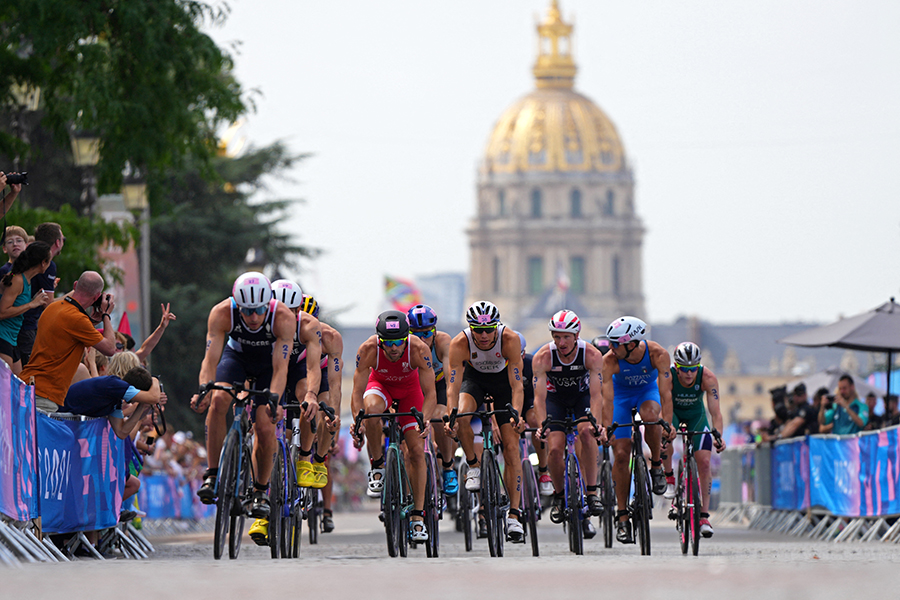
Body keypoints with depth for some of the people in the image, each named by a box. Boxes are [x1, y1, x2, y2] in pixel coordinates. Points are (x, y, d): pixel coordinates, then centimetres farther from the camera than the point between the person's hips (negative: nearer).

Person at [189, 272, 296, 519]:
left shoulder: (284, 318, -36)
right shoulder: (222, 313, -33)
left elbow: (280, 368, -39)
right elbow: (211, 359, -36)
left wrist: (273, 399, -55)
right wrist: (203, 391, -53)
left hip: (269, 363, -1)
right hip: (237, 356, 1)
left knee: (265, 430, -14)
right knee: (218, 400, -29)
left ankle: (261, 490, 10)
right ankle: (211, 476, -21)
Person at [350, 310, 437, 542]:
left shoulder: (419, 350, -34)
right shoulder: (368, 350, -33)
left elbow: (430, 393, -32)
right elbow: (357, 392, -31)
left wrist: (425, 419, -50)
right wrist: (358, 422, -48)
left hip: (409, 389, 0)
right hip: (380, 385, 0)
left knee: (417, 450, -10)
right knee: (371, 408, -37)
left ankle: (418, 516, -1)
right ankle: (377, 465, -14)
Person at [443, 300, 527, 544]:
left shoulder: (510, 339, -33)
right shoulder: (460, 344, -31)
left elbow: (517, 385, -34)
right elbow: (453, 385, -33)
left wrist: (517, 415, -49)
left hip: (503, 379, -1)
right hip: (474, 378, 1)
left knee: (511, 446, -10)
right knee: (462, 416, -32)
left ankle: (514, 515, -8)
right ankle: (473, 466, -5)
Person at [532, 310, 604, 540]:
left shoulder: (592, 355, -28)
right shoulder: (543, 357, -28)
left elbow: (596, 394, -34)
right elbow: (539, 396, -32)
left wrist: (595, 422, -49)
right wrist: (542, 425, -48)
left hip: (582, 396, -1)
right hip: (556, 398, 1)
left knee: (587, 433, -30)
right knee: (555, 449, -17)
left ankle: (591, 491, -23)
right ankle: (559, 495, 9)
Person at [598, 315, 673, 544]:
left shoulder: (658, 354, -31)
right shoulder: (609, 360, -31)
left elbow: (665, 391, -35)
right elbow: (607, 398, -34)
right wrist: (606, 428, -44)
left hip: (647, 391, 0)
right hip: (622, 394, 0)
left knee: (650, 415, -36)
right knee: (621, 454, -10)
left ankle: (656, 465, -10)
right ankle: (622, 515, 0)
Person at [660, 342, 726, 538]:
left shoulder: (708, 378, -30)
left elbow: (715, 411, -33)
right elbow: (666, 411, -35)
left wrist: (718, 436, -48)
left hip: (696, 414, 1)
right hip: (673, 411, -1)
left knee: (704, 462, -11)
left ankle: (703, 516, -3)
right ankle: (669, 477, -7)